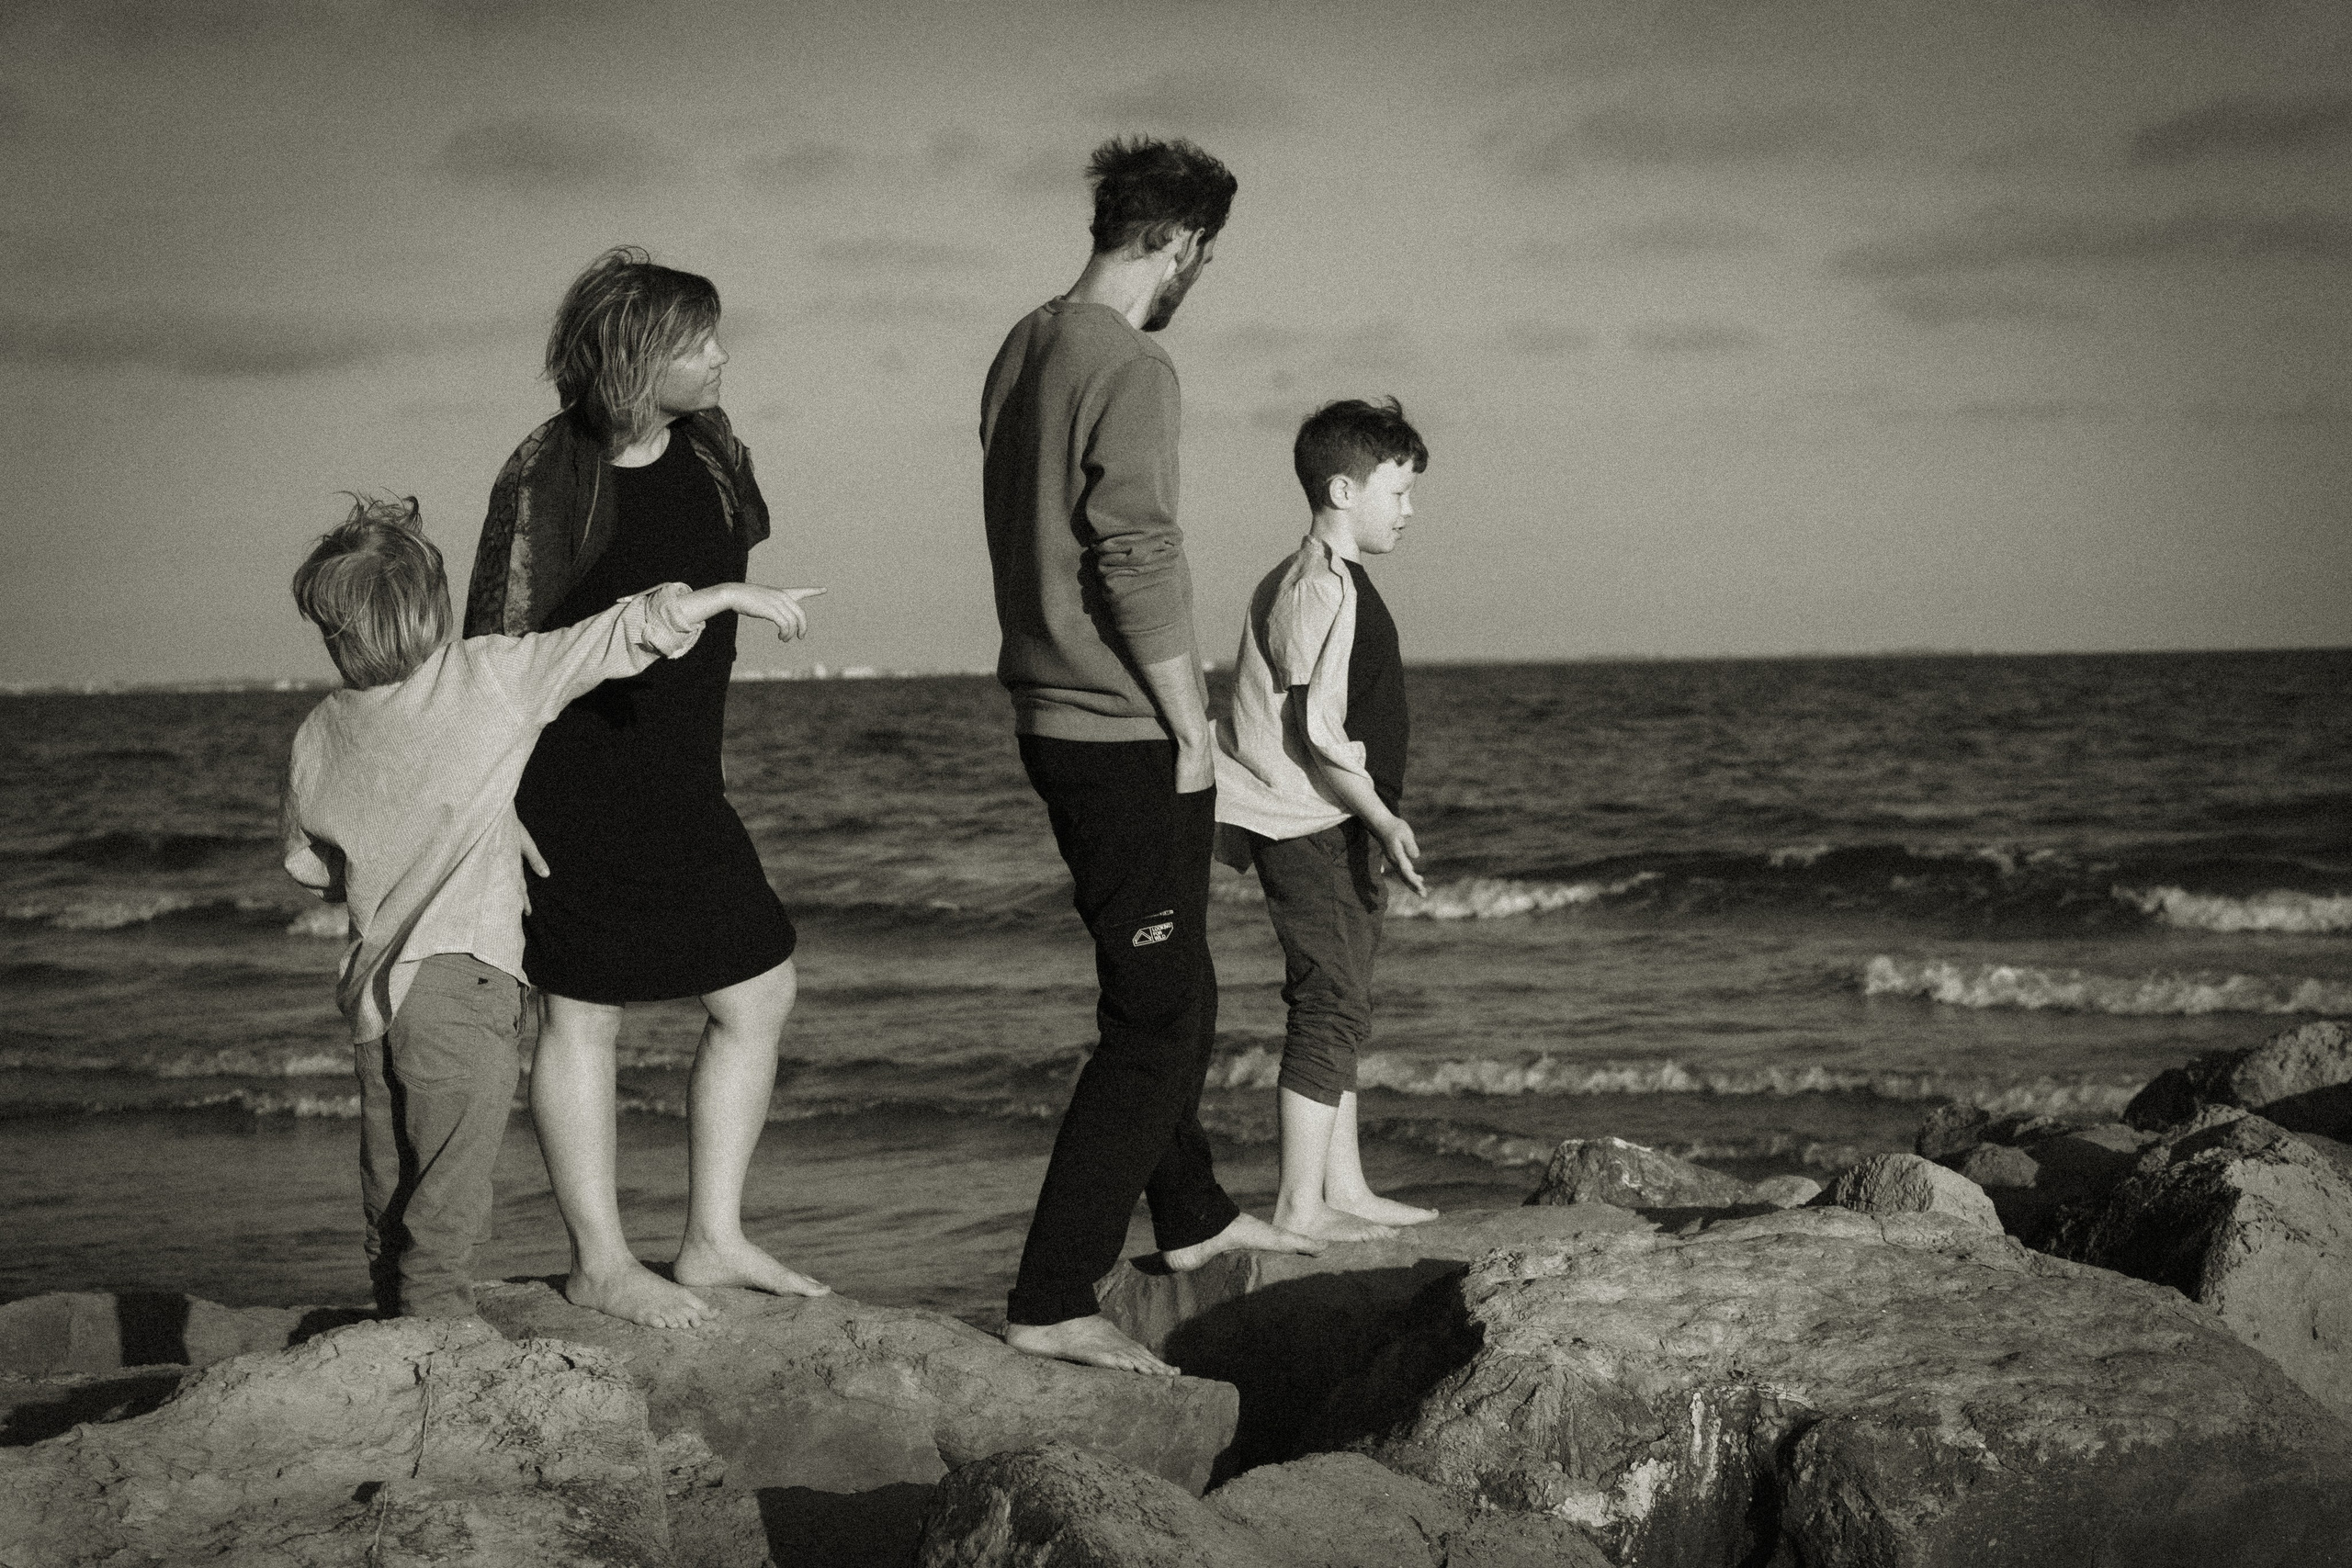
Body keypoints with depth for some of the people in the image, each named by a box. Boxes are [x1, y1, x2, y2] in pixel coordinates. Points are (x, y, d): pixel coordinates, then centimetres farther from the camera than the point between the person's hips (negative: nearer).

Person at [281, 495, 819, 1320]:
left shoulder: (319, 734, 6)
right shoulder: (492, 677, -7)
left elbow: (306, 864, 19)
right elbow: (629, 633, -5)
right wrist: (732, 594, 3)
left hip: (369, 996, 5)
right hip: (461, 982, -5)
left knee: (390, 1216, 13)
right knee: (443, 1224, -5)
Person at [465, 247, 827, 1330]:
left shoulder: (711, 448, 5)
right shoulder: (544, 477, -15)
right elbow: (499, 651, -14)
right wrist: (496, 810, -16)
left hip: (680, 783, 8)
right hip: (573, 784, -8)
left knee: (760, 995, 9)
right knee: (583, 1016, 2)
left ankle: (712, 1241, 19)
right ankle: (600, 1264, 12)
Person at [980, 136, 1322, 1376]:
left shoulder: (1021, 351, 10)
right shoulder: (1130, 370, -18)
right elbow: (1142, 566, -22)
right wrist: (1192, 728, -12)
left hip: (1050, 718, 10)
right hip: (1129, 735, -10)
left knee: (1170, 989, 24)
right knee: (1156, 1020, -5)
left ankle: (1192, 1217, 40)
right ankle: (1050, 1302, -6)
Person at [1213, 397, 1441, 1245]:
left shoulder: (1312, 580, 16)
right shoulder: (1323, 588, -17)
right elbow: (1316, 729, -23)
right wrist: (1384, 819, -22)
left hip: (1332, 830, 11)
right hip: (1312, 826, -11)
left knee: (1340, 1006, 14)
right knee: (1331, 1003, -8)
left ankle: (1345, 1188, 21)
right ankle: (1299, 1206, -4)